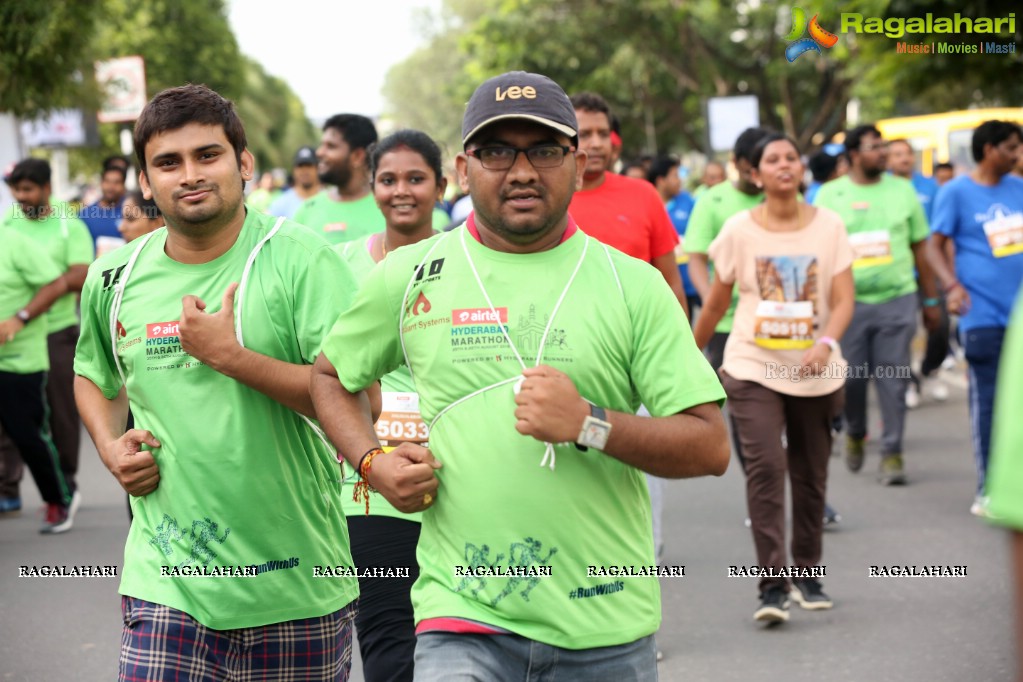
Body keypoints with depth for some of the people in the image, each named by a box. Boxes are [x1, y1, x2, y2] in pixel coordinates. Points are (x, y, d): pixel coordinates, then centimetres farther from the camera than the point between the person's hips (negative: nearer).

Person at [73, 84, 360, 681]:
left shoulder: (301, 260, -8)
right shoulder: (113, 279, 6)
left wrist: (230, 356, -21)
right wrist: (110, 446, 7)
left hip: (296, 585, -2)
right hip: (166, 583, 2)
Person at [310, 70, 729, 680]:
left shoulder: (634, 285, 3)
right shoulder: (408, 276, 7)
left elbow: (711, 447, -2)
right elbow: (330, 377, 22)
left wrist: (589, 425, -16)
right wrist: (373, 463, 4)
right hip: (462, 616, 0)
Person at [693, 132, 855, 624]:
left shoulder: (828, 225, 0)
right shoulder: (739, 230, -2)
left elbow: (843, 299, -6)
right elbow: (716, 303, 7)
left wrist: (825, 343, -24)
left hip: (816, 371, 2)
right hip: (753, 367, -2)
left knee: (811, 475, 8)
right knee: (765, 465, -16)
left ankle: (807, 574, 24)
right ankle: (772, 585, -16)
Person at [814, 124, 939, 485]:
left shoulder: (902, 190, 6)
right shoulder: (829, 195, 2)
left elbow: (920, 249, 9)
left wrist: (931, 300, 9)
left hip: (897, 299, 1)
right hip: (848, 301, 0)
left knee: (893, 380, -1)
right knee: (851, 378, 4)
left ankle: (892, 453, 6)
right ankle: (855, 434, 31)